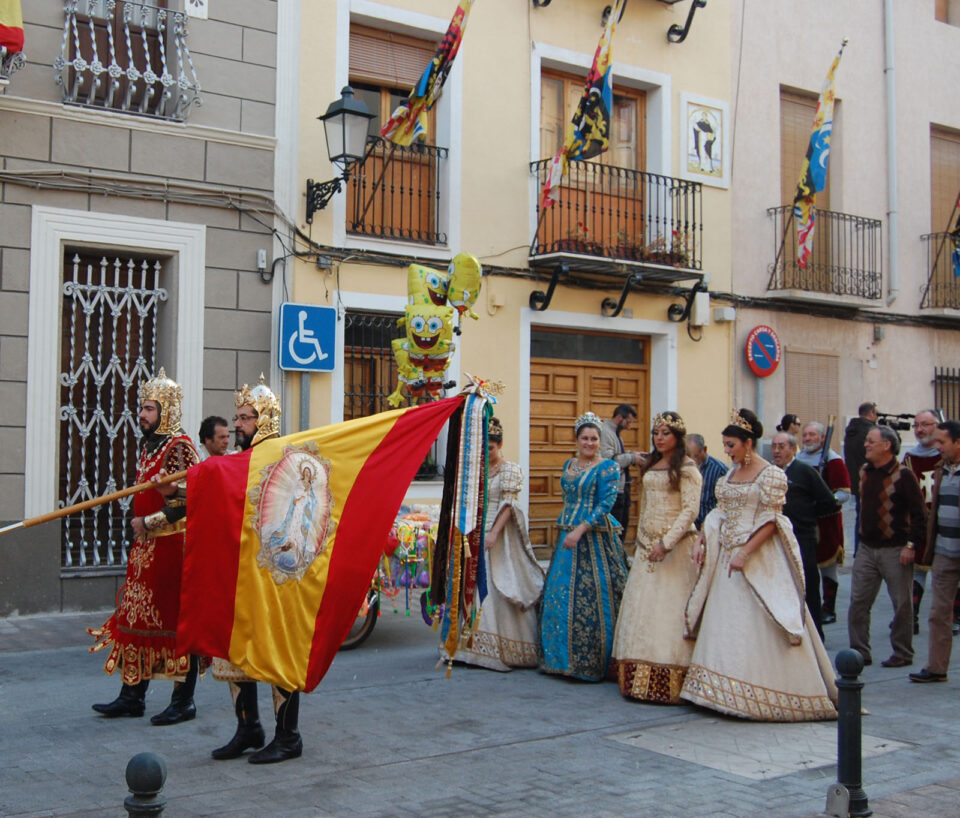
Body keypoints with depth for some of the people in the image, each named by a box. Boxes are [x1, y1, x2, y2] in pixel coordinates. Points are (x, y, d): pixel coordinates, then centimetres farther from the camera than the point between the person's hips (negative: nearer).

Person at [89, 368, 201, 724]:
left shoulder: (179, 447, -13)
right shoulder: (148, 446, 14)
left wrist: (149, 523, -17)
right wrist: (140, 528, 15)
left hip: (173, 548, -9)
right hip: (146, 548, 9)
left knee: (177, 620, -1)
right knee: (139, 616, 12)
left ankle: (183, 701, 8)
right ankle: (131, 696, 21)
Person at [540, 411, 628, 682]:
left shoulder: (608, 467, -7)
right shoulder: (569, 465, 14)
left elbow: (605, 504, -16)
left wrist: (580, 530, -24)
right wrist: (566, 530, 16)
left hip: (594, 538, -7)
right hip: (567, 537, 7)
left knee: (591, 598, -7)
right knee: (559, 596, 8)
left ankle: (592, 663, 2)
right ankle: (563, 657, 19)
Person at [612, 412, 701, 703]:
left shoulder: (687, 468, -6)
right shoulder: (650, 466, 16)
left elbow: (690, 510, -13)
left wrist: (666, 543, -20)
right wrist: (642, 539, 17)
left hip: (675, 546, -7)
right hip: (647, 545, 7)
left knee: (669, 611, -9)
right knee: (640, 609, 5)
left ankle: (669, 685, -5)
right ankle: (640, 681, 10)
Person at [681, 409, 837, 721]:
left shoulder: (771, 475, -9)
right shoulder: (731, 474, 13)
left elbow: (771, 522, -14)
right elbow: (719, 513, 15)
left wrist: (745, 553, -21)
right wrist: (701, 540, 1)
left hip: (758, 560, -7)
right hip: (726, 558, 8)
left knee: (756, 625, -6)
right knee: (725, 624, 7)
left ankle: (762, 693, 2)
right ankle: (730, 693, 14)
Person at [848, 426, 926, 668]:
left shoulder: (903, 475, -11)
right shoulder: (864, 473, 9)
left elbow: (919, 513, -11)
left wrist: (911, 545, -16)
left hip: (895, 550, -6)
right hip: (866, 549, 6)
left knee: (902, 604, 4)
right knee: (858, 602, 3)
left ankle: (903, 654, 16)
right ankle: (860, 652, 10)